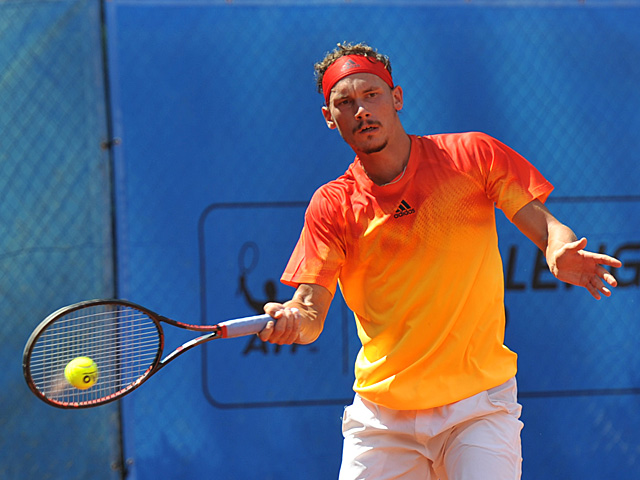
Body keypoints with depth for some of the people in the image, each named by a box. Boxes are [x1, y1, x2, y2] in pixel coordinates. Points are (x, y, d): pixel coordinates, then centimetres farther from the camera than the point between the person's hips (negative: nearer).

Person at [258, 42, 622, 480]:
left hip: (478, 401, -2)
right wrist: (290, 319, -27)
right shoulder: (332, 205, 3)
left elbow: (544, 225, 0)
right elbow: (311, 311, -3)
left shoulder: (473, 155, 0)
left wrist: (559, 252, -23)